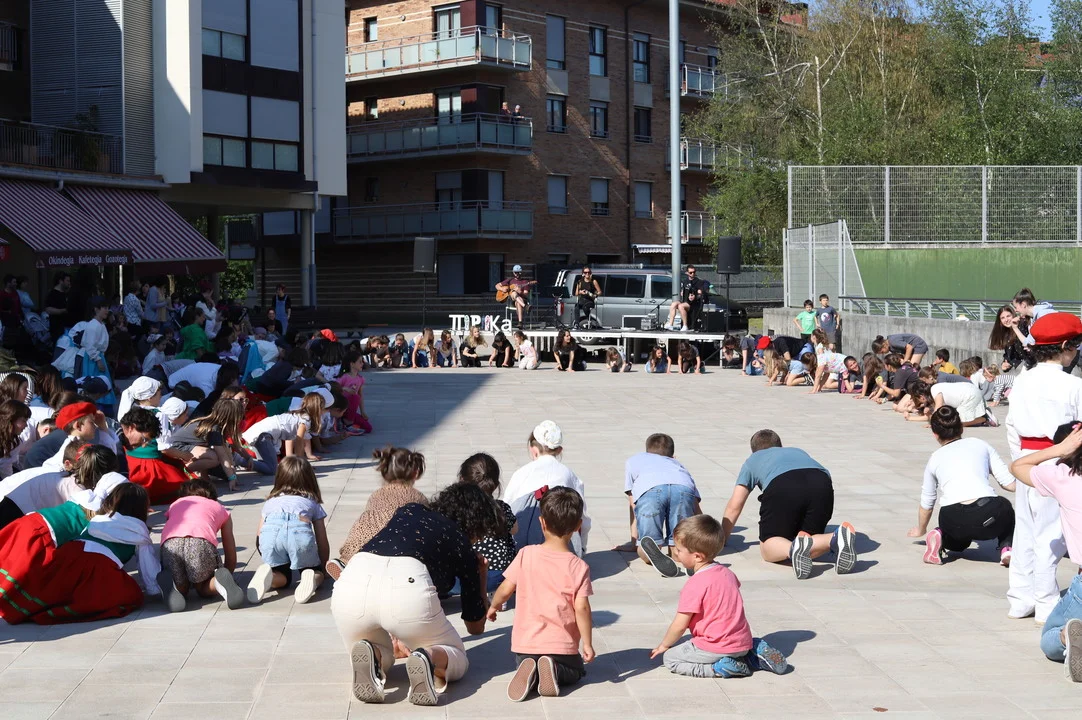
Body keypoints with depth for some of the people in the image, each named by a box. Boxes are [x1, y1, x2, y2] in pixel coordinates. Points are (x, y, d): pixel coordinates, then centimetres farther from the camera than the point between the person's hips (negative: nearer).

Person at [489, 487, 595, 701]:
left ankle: (529, 672, -7)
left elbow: (505, 589, -1)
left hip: (525, 644, 1)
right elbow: (581, 608, -13)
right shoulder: (578, 567, -10)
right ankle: (554, 672, -9)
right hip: (561, 645, -1)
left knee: (524, 661, 31)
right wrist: (588, 644, -3)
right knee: (576, 671, 26)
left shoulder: (526, 555, -6)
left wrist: (493, 606, 21)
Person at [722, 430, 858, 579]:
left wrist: (721, 540, 46)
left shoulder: (752, 461, 37)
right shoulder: (798, 452, 45)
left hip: (783, 487, -3)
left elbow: (734, 506, 33)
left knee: (768, 547, 7)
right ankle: (835, 539, -19)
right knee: (812, 547, 16)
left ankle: (794, 549, -28)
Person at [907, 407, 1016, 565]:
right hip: (988, 515, -2)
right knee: (1007, 512, 35)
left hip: (953, 520, 2)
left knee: (958, 541, 38)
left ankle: (940, 536, 5)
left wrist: (921, 529, 50)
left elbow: (926, 504, 31)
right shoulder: (980, 444, 18)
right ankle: (1006, 548, 7)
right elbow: (1011, 484, 12)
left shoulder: (935, 459, 22)